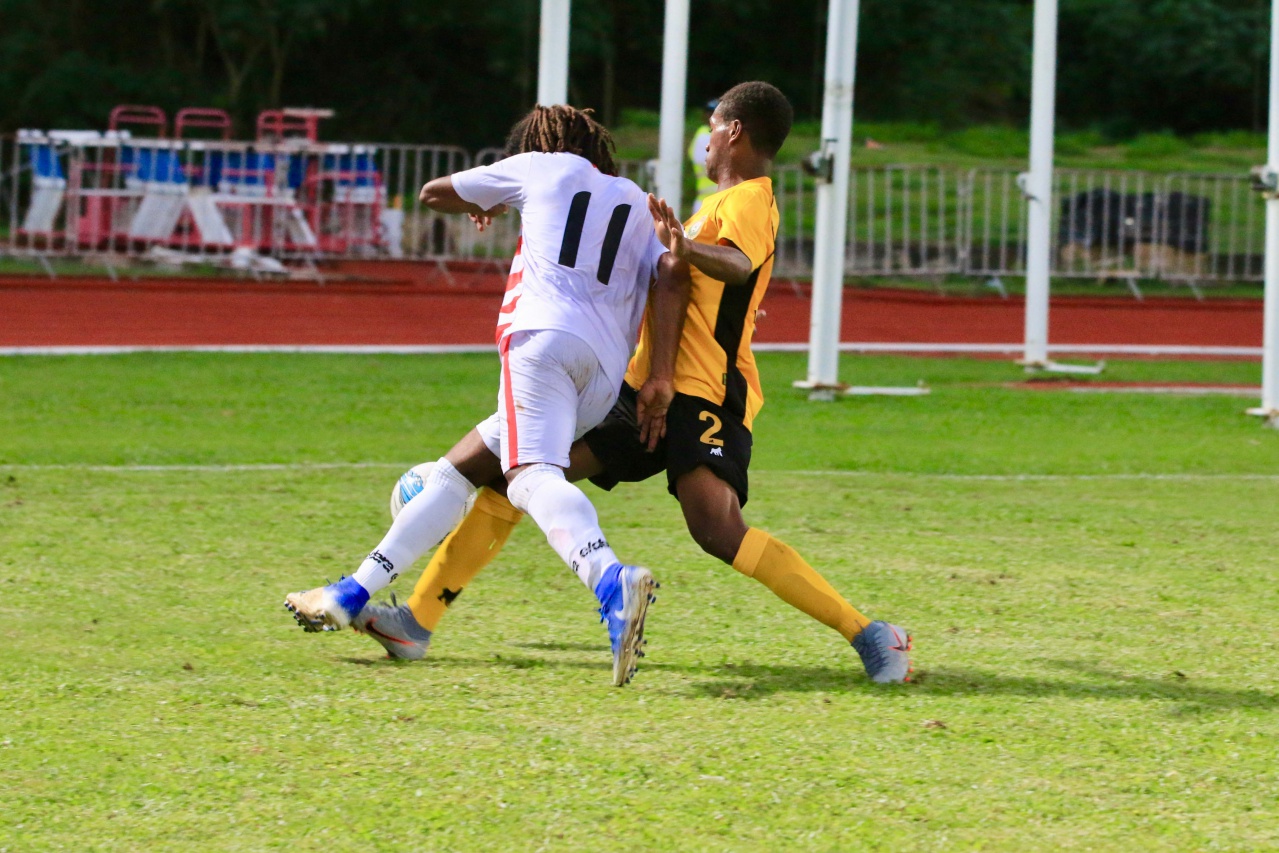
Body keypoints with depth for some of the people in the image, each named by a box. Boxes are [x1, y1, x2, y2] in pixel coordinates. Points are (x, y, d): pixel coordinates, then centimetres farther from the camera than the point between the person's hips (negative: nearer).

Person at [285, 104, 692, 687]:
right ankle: (353, 596, 19)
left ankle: (612, 583, -57)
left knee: (531, 476, -28)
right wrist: (663, 375, 5)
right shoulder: (639, 205, 29)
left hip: (544, 337, -7)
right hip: (605, 377, 7)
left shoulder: (542, 167, 20)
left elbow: (434, 193, 31)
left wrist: (482, 207, 54)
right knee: (459, 469, 17)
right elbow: (672, 272, 10)